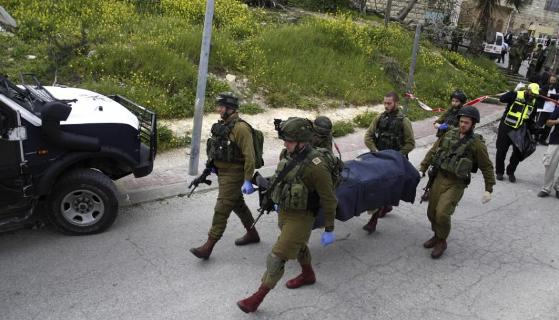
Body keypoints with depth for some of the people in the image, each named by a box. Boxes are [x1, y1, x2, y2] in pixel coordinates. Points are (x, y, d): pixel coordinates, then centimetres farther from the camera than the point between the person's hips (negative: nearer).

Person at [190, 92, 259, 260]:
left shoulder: (240, 128, -19)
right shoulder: (221, 125, 8)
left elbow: (249, 155, -22)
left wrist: (248, 180, -23)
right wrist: (213, 165, 18)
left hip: (233, 175, -10)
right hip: (222, 172, 10)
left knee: (221, 209, -6)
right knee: (238, 205, 20)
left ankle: (208, 246, -1)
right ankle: (252, 234, 37)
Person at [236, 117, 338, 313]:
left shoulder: (315, 166, -29)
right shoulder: (287, 154, -7)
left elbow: (329, 200, -20)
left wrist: (329, 230, -13)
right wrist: (279, 202, 24)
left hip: (301, 218, -8)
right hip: (284, 212, 8)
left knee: (276, 258, -2)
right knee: (298, 245, 28)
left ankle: (257, 298, 11)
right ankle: (308, 275, 53)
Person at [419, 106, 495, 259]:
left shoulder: (476, 143, -8)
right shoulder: (450, 134, 4)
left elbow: (487, 167, -3)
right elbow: (433, 151, 12)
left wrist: (489, 189, -6)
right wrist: (422, 168, 10)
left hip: (456, 184, -5)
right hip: (439, 178, 5)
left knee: (442, 213, -17)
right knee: (432, 212, 11)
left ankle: (442, 242, 7)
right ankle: (437, 235, 37)